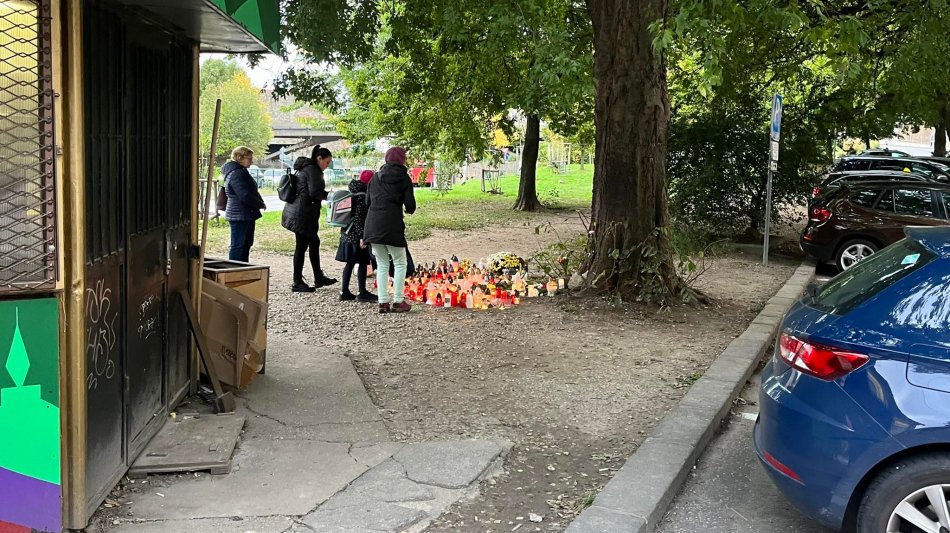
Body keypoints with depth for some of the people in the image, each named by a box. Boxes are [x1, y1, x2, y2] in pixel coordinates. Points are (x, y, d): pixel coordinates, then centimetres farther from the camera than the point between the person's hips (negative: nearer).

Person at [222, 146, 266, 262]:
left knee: (246, 244, 15)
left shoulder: (241, 172, 16)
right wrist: (261, 204, -12)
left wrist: (260, 203, 2)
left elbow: (250, 191, 19)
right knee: (237, 246, -5)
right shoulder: (236, 174, -17)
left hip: (247, 215, 11)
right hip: (239, 215, -11)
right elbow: (245, 196, -24)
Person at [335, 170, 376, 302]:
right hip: (357, 235, -9)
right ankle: (362, 292, 4)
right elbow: (359, 218, -21)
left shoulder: (351, 192, 11)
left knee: (350, 263, 12)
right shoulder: (362, 196, -16)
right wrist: (362, 236, -22)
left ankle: (344, 292, 15)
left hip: (347, 233, 9)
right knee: (362, 263, 0)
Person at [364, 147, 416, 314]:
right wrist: (409, 210, 16)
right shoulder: (403, 178, -1)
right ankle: (398, 301, 5)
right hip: (392, 225, -5)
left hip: (372, 225, 5)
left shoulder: (376, 177, 13)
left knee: (382, 264, 14)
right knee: (400, 263, 9)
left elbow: (367, 201, 14)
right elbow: (410, 204, -6)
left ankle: (383, 302, 11)